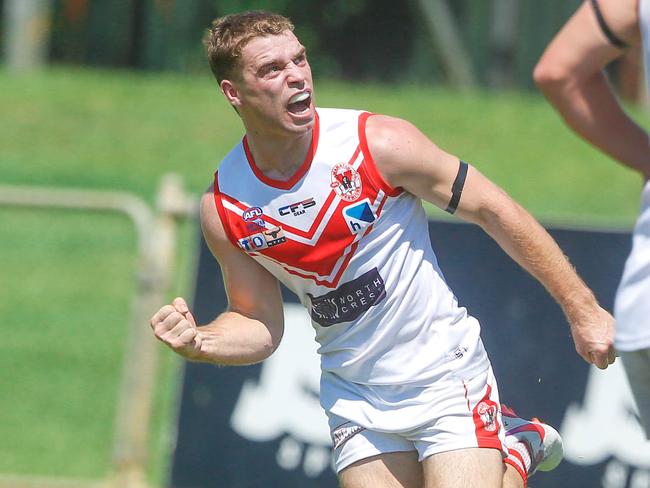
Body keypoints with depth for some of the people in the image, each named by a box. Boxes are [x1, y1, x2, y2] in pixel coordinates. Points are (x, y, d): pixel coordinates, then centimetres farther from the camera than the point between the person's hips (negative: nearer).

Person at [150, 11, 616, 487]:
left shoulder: (379, 142, -17)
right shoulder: (222, 207, -7)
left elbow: (492, 209, -8)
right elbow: (260, 326, 5)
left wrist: (581, 309, -7)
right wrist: (197, 343, -18)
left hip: (447, 378, -4)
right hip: (355, 401, 4)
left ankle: (517, 448, 20)